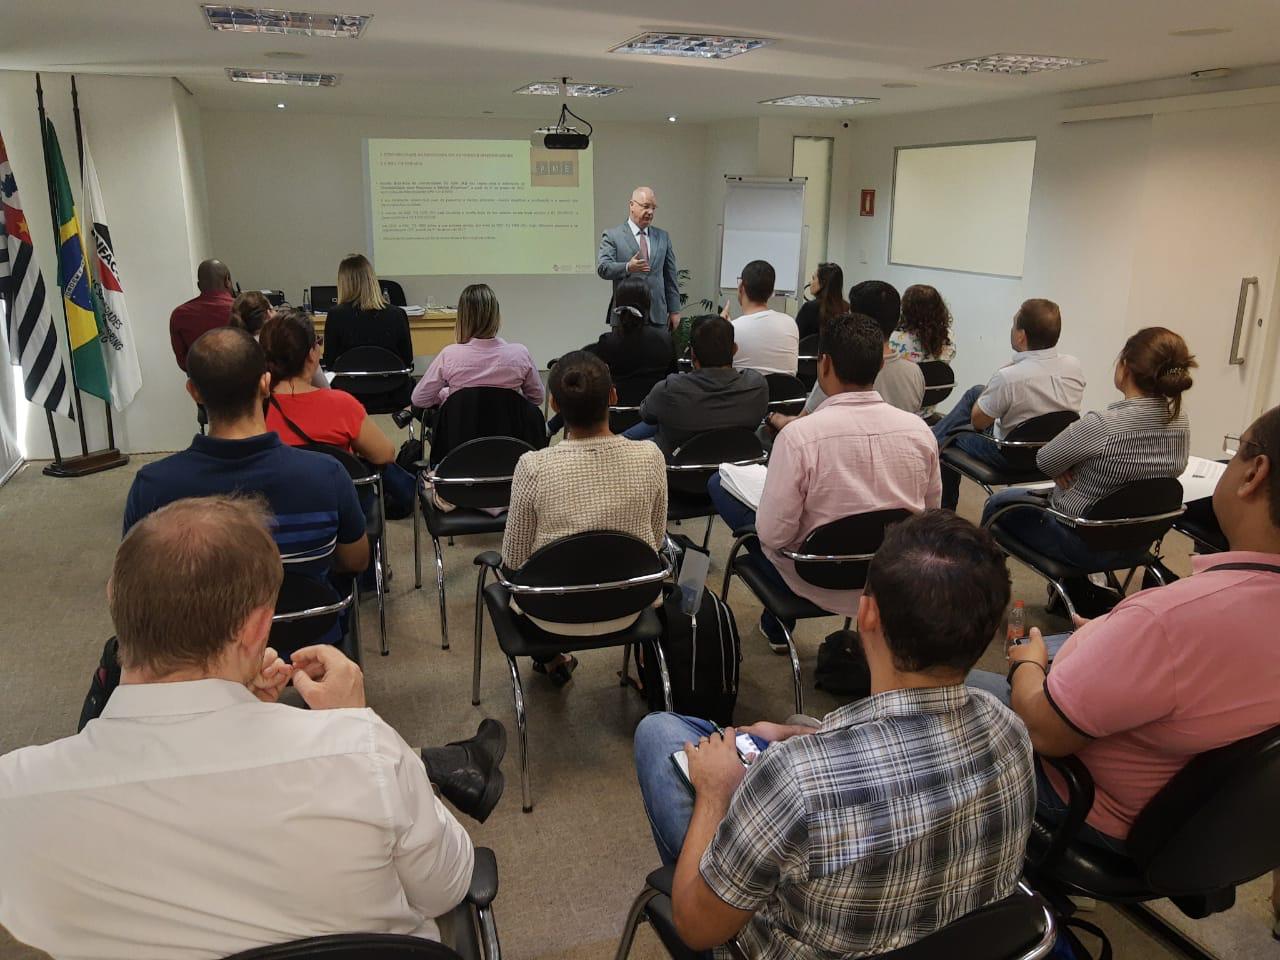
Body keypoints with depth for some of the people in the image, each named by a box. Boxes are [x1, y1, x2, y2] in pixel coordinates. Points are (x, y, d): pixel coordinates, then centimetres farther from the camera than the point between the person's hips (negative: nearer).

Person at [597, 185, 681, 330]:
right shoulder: (612, 235, 2)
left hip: (658, 317, 3)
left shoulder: (663, 236, 14)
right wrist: (627, 268, -28)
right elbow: (602, 268, -10)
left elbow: (671, 275, 14)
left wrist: (674, 310, 10)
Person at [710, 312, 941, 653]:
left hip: (818, 585, -5)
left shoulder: (799, 436, -27)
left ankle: (777, 624, 25)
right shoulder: (919, 430, -12)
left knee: (720, 483, 12)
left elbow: (774, 535, -22)